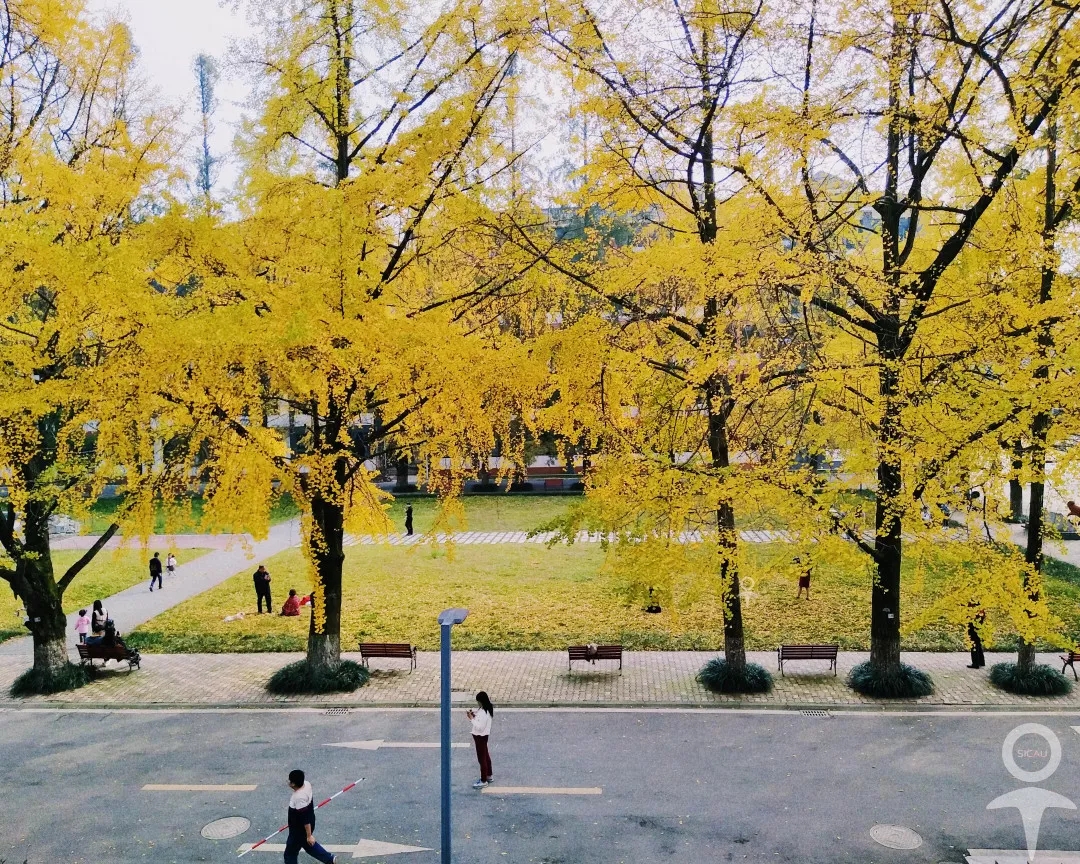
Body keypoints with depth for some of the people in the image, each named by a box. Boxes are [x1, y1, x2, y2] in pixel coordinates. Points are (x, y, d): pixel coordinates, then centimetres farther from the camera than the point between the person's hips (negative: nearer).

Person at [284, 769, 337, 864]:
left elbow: (305, 819, -30)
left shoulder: (299, 798, -38)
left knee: (290, 854, 13)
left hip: (300, 830, -9)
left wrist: (309, 836, -21)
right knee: (307, 845, 32)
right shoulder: (306, 784, -12)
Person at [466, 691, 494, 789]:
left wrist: (472, 718, -23)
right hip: (483, 736, 10)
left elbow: (479, 727, -30)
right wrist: (474, 715, -3)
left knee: (482, 758, 3)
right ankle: (489, 776, 38)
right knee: (485, 755, 23)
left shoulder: (484, 713, -30)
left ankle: (483, 781, 16)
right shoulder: (487, 709, 0)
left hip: (480, 737, -10)